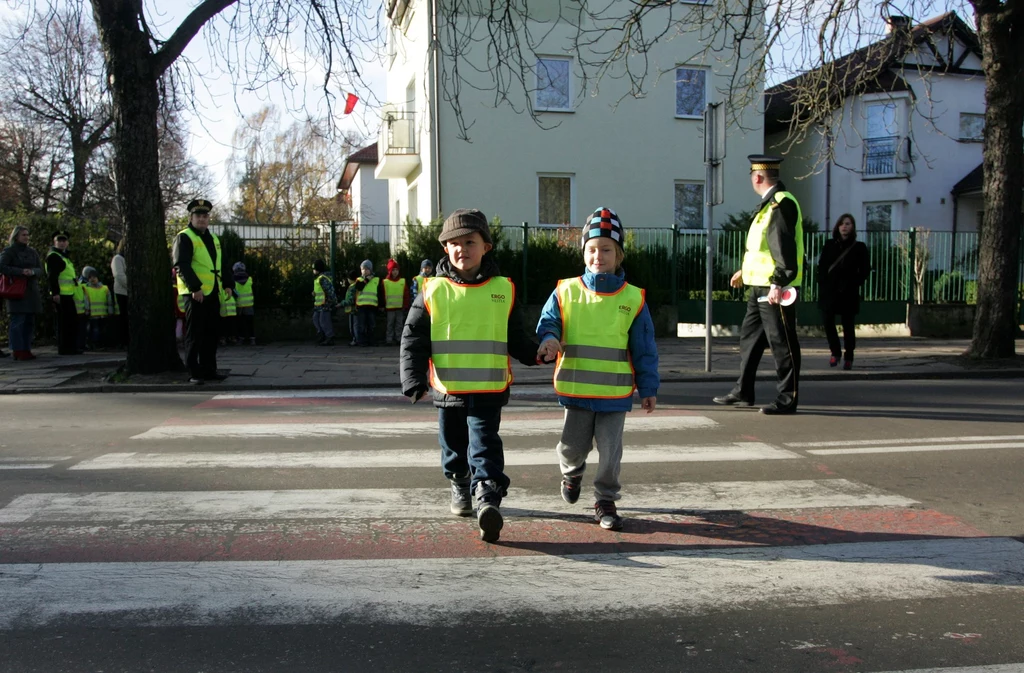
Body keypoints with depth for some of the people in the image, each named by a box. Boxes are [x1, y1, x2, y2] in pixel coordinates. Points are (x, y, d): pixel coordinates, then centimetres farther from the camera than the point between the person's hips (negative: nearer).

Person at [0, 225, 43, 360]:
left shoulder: (32, 252, 17)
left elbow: (40, 270, 12)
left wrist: (33, 272, -11)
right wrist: (21, 272, -19)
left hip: (31, 291, 6)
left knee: (30, 322, 5)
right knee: (17, 321, -9)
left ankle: (26, 350, 10)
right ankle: (18, 351, -8)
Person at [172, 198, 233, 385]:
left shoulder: (213, 238, 19)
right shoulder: (184, 237, -6)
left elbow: (220, 264, 25)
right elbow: (182, 265, -16)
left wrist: (228, 283, 13)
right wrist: (195, 287, -22)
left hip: (212, 293, 8)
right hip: (195, 294, -8)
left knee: (212, 333, 11)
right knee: (195, 335, -3)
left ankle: (209, 370, 20)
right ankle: (194, 373, 2)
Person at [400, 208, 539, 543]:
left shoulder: (503, 290, 2)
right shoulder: (433, 292, -1)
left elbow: (516, 338, 11)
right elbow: (413, 339, 0)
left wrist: (535, 353, -4)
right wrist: (414, 380, -9)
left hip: (489, 389, -2)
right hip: (447, 389, 2)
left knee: (484, 446, -12)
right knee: (453, 446, 18)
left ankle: (488, 499, -17)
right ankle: (460, 486, 43)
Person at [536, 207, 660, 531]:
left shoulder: (632, 298, -2)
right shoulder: (566, 291, -2)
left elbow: (644, 349, 2)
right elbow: (547, 323, 1)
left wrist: (648, 388, 3)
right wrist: (549, 341, -23)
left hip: (615, 391, 0)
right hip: (576, 389, 1)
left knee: (610, 450, 5)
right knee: (573, 446, 12)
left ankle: (605, 502, 22)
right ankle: (571, 472, 45)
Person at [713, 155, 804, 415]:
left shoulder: (782, 203, -15)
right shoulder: (770, 203, 17)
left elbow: (785, 247, -22)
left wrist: (778, 283, -26)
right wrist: (746, 270, 30)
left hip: (775, 288, -11)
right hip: (759, 285, 11)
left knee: (782, 342, -3)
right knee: (750, 336, 15)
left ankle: (787, 399, 5)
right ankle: (743, 392, 25)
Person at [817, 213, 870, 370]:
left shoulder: (859, 247, 3)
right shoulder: (829, 245, 8)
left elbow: (865, 269, 2)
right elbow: (821, 266, 7)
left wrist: (854, 283, -8)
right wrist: (822, 284, -4)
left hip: (849, 293, -1)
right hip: (829, 291, 2)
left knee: (848, 325, 3)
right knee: (827, 321, -7)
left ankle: (849, 357, 15)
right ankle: (835, 352, 12)